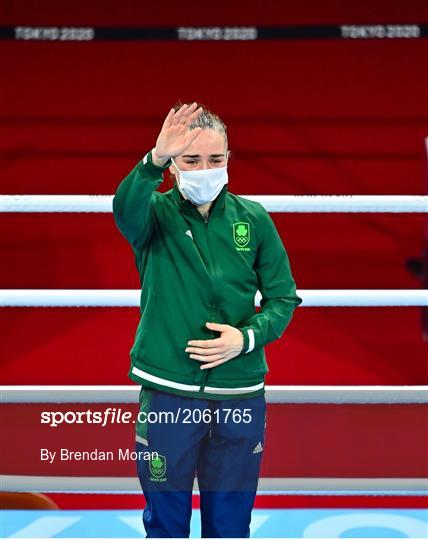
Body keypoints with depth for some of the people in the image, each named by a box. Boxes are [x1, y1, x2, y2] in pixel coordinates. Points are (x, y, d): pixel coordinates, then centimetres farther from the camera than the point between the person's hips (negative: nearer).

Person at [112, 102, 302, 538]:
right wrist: (155, 160, -48)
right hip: (167, 391, -2)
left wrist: (247, 338, -13)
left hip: (240, 394, 2)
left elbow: (284, 297, 6)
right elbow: (125, 209, -28)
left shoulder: (253, 219, 2)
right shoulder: (156, 213, -4)